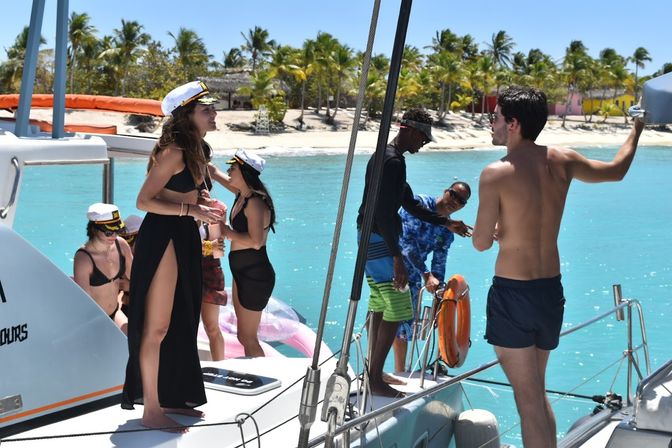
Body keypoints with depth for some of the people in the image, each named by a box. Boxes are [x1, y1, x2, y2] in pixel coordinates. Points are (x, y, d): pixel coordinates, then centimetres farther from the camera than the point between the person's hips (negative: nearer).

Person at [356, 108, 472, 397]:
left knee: (380, 307, 15)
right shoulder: (394, 161, -17)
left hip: (370, 237, 11)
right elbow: (384, 213, -24)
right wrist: (397, 258, -26)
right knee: (397, 309, -6)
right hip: (380, 240, -11)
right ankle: (375, 379, -1)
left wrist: (447, 223, 22)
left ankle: (373, 373, 23)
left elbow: (410, 204, 23)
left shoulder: (385, 156, 16)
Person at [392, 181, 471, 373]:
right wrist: (426, 275, -32)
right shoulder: (420, 203, -15)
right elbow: (407, 239, -26)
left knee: (406, 324, 10)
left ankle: (400, 373, 22)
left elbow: (439, 264, 10)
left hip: (412, 276, 7)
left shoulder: (448, 232, 6)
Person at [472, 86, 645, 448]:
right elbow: (617, 170, 18)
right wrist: (638, 127, 35)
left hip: (512, 293, -6)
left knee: (528, 399, 0)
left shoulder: (496, 174, -17)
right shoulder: (562, 161, 0)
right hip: (551, 291, 6)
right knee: (537, 392, 22)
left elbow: (481, 243, -12)